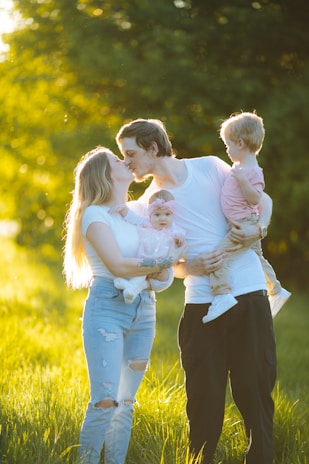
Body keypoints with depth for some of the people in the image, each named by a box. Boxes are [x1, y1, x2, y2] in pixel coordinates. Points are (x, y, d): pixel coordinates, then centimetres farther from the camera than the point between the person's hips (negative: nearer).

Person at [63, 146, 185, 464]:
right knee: (104, 401, -13)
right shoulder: (95, 214, -4)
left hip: (143, 310, 6)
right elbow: (118, 265, -14)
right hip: (107, 309, -6)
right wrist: (166, 261, -9)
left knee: (126, 402, 5)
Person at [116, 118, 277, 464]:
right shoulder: (147, 204, 7)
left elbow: (263, 200, 11)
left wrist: (257, 229, -10)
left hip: (249, 294, -1)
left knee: (255, 386, 1)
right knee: (204, 395, 0)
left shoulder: (209, 167, 3)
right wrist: (191, 268, -10)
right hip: (201, 303, 1)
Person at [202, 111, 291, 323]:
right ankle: (277, 291, 40)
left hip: (246, 225, -11)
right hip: (244, 225, 11)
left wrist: (243, 180, -34)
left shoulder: (253, 171, -18)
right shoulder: (240, 167, 13)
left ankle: (222, 295, -29)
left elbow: (255, 198, -26)